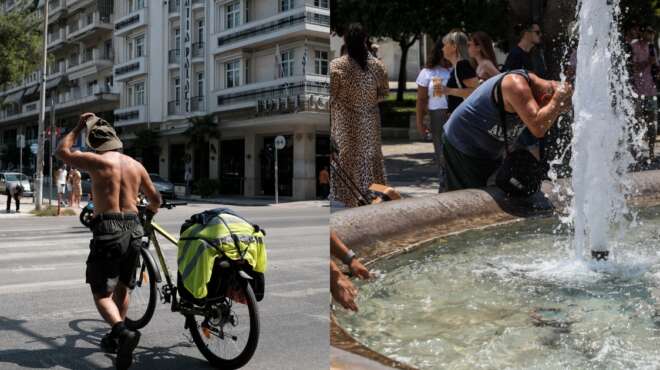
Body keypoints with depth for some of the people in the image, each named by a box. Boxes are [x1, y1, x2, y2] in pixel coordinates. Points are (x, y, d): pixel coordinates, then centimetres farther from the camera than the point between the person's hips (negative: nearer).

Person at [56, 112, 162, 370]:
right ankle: (115, 337, 30)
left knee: (102, 293, -1)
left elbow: (62, 151, 11)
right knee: (122, 287, 21)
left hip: (108, 230, -5)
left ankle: (123, 331, -24)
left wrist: (78, 127, 21)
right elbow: (155, 199, 20)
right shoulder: (136, 165, 11)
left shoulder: (96, 161, -5)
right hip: (133, 229, 5)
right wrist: (148, 215, 41)